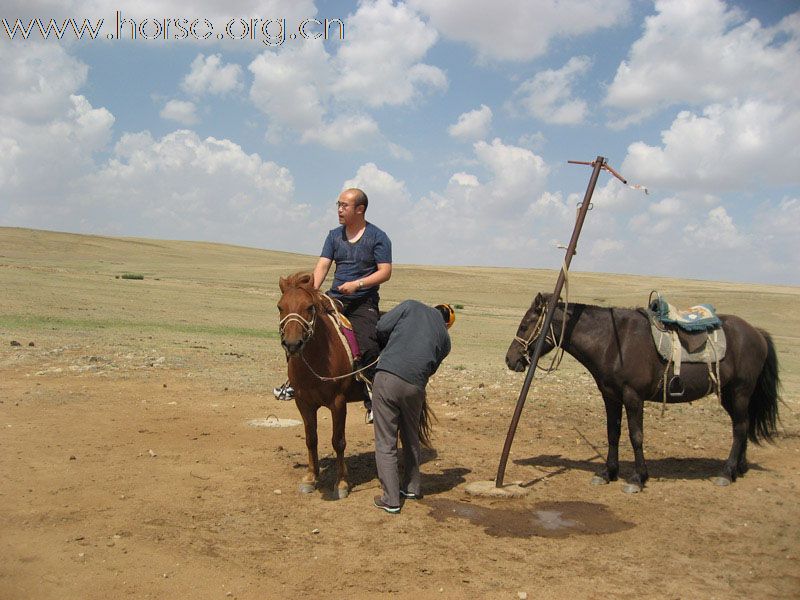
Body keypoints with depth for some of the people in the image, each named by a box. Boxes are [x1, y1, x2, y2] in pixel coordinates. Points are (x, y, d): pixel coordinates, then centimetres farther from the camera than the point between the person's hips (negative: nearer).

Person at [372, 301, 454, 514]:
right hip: (415, 386, 3)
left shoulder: (412, 306, 11)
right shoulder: (445, 339, 19)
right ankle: (412, 488, 40)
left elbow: (382, 327, 4)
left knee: (386, 442, 6)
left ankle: (390, 500, 9)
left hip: (387, 377, -3)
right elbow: (431, 368, 18)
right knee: (411, 438, 25)